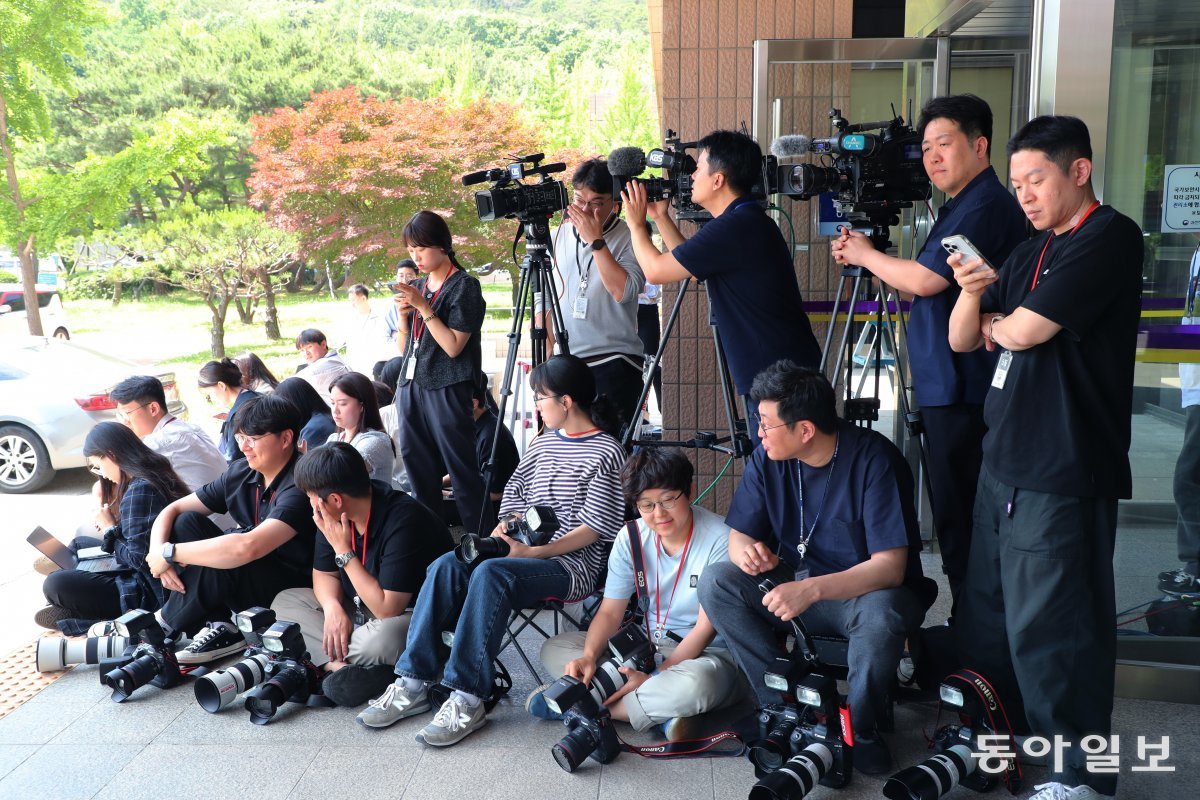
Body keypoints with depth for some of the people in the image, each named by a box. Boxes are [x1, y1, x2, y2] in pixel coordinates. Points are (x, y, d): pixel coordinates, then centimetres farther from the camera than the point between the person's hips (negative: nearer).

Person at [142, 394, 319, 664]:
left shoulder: (300, 487, -25)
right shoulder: (240, 473, -2)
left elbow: (247, 547, -39)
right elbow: (171, 511, 5)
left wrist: (170, 552, -28)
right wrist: (157, 551, -17)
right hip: (248, 584, 8)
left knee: (220, 562, -32)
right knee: (188, 521, -7)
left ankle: (160, 626, -5)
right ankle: (218, 627, -12)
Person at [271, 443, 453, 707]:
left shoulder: (403, 520, -27)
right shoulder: (334, 515, -3)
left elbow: (387, 608, -27)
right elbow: (324, 573, 10)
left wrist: (344, 551, -25)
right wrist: (333, 607, -13)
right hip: (364, 610, 9)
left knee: (380, 639, -41)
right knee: (285, 601, -2)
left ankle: (329, 662, -11)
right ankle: (341, 668, -22)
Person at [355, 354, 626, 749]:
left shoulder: (606, 453, -7)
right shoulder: (543, 443, 17)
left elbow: (597, 527, -12)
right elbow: (515, 490, 23)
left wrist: (534, 551, -19)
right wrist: (506, 531, 2)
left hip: (574, 563, -7)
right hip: (525, 552, 7)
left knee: (490, 573, -35)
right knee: (447, 565, -20)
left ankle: (467, 699, -31)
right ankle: (413, 683, -20)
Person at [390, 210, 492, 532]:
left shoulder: (464, 286, -4)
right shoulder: (418, 286, 16)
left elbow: (453, 346, -12)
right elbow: (405, 347, 18)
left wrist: (423, 307, -13)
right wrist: (404, 313, 1)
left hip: (446, 389, -7)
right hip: (411, 385, 7)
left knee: (462, 469, -7)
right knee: (418, 469, 8)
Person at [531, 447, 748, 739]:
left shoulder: (719, 540, -17)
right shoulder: (631, 538, -2)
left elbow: (706, 628, -17)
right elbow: (610, 611, -1)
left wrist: (653, 677, -24)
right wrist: (589, 657, -22)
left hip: (708, 652, -5)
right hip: (649, 645, 6)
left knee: (695, 682, -42)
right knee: (554, 648, -8)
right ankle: (660, 711, -22)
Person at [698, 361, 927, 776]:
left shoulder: (873, 459, -23)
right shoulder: (768, 458, -8)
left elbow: (891, 566, -27)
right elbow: (739, 535, -2)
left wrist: (811, 589, -41)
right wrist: (746, 551, -28)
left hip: (866, 590, -4)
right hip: (797, 585, 5)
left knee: (880, 613, -38)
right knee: (716, 583, -17)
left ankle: (865, 729, -9)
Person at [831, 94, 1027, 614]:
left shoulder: (987, 206, -14)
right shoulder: (963, 205, 18)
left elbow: (924, 281, -19)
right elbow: (919, 289, 20)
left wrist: (868, 255, -3)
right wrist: (862, 260, 9)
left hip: (964, 391, -10)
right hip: (947, 386, 10)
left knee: (960, 516, -3)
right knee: (955, 509, 16)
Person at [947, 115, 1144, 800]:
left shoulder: (1110, 237, -9)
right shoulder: (1031, 253, 17)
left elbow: (1025, 330, -17)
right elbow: (963, 340, 14)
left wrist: (996, 322, 5)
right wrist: (971, 291, -6)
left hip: (1062, 474, -9)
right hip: (1005, 462, 9)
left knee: (1049, 629, -3)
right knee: (986, 615, 17)